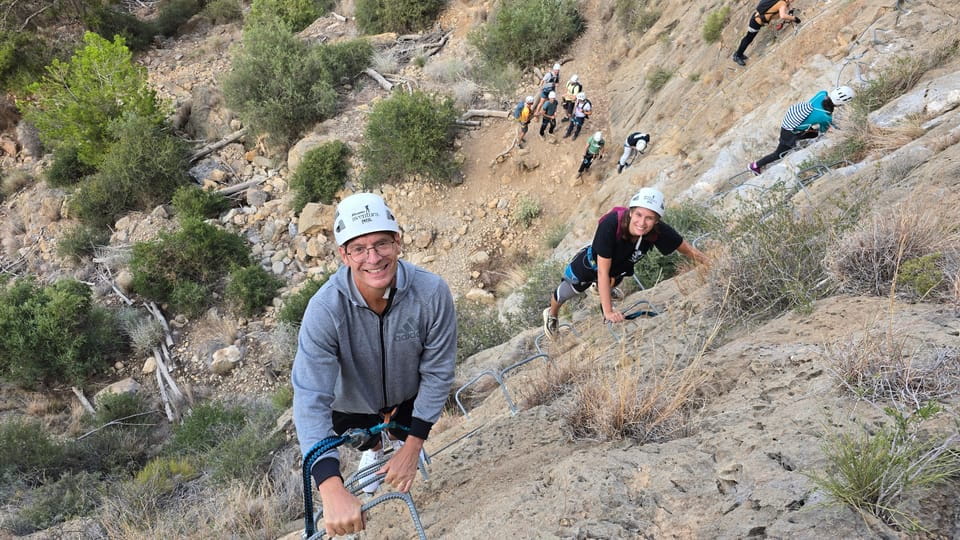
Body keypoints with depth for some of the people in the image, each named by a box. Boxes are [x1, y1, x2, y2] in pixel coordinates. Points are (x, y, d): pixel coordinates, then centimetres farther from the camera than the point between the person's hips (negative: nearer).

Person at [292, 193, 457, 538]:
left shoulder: (432, 292, -36)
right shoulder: (325, 309, -39)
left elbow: (438, 372, -23)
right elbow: (310, 398, -42)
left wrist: (413, 447, -20)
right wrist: (332, 490, -52)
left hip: (408, 394, 0)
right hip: (353, 402, 0)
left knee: (403, 435, 30)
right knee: (366, 441, 30)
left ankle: (402, 444, 67)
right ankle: (372, 451, 66)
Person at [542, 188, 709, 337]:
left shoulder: (659, 231, -34)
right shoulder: (610, 224, -44)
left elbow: (687, 249, -16)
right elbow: (603, 271, -40)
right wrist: (608, 312, -40)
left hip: (619, 268, 2)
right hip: (591, 263, -2)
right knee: (566, 292, 22)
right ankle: (551, 315, 54)